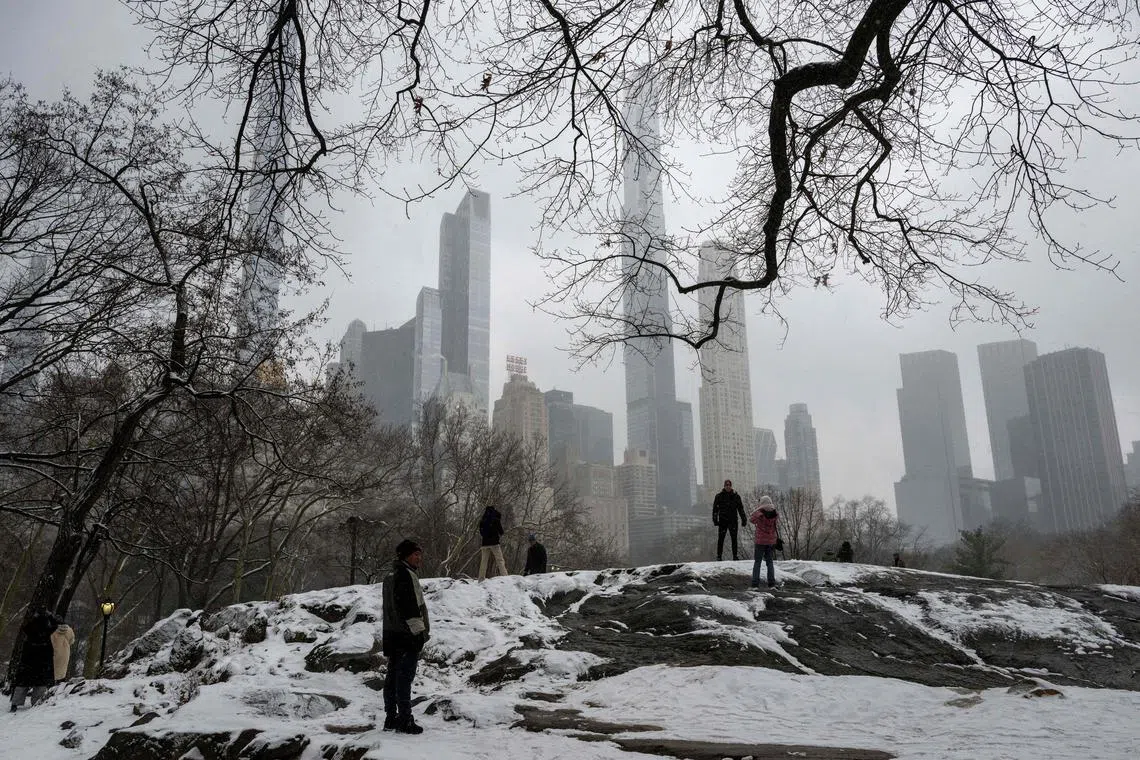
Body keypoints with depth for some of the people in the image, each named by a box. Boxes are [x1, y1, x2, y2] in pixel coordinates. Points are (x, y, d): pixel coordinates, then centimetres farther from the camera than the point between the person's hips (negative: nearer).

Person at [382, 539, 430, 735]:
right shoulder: (406, 574, -15)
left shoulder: (391, 575, 18)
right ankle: (405, 720, -6)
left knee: (393, 676, 14)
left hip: (391, 633, 10)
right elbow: (410, 606, -21)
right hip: (407, 634, -10)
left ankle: (391, 718, 21)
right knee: (405, 676, -7)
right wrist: (420, 630, -17)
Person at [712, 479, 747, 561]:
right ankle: (719, 556, 8)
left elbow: (740, 508, 8)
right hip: (723, 520, -1)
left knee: (734, 539, 6)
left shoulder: (736, 496, 4)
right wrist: (715, 519, -7)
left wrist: (744, 519, 3)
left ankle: (735, 555, 14)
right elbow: (715, 508, 0)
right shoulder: (719, 496, 0)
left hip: (733, 520, 1)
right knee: (720, 539, 1)